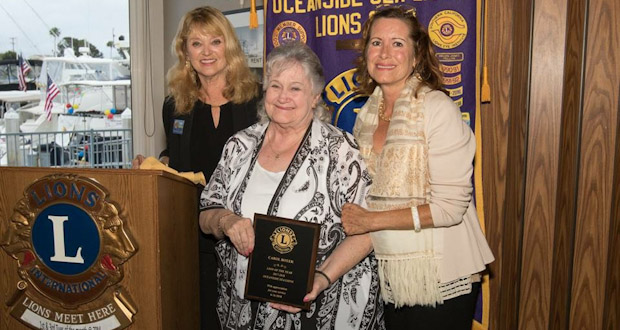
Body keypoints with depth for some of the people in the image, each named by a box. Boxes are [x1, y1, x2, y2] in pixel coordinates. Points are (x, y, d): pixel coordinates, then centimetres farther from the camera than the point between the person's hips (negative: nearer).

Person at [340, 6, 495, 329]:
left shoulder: (438, 108, -16)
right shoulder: (367, 114, 4)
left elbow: (449, 207, -20)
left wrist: (371, 221, -19)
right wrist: (352, 216, -2)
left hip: (440, 280, -5)